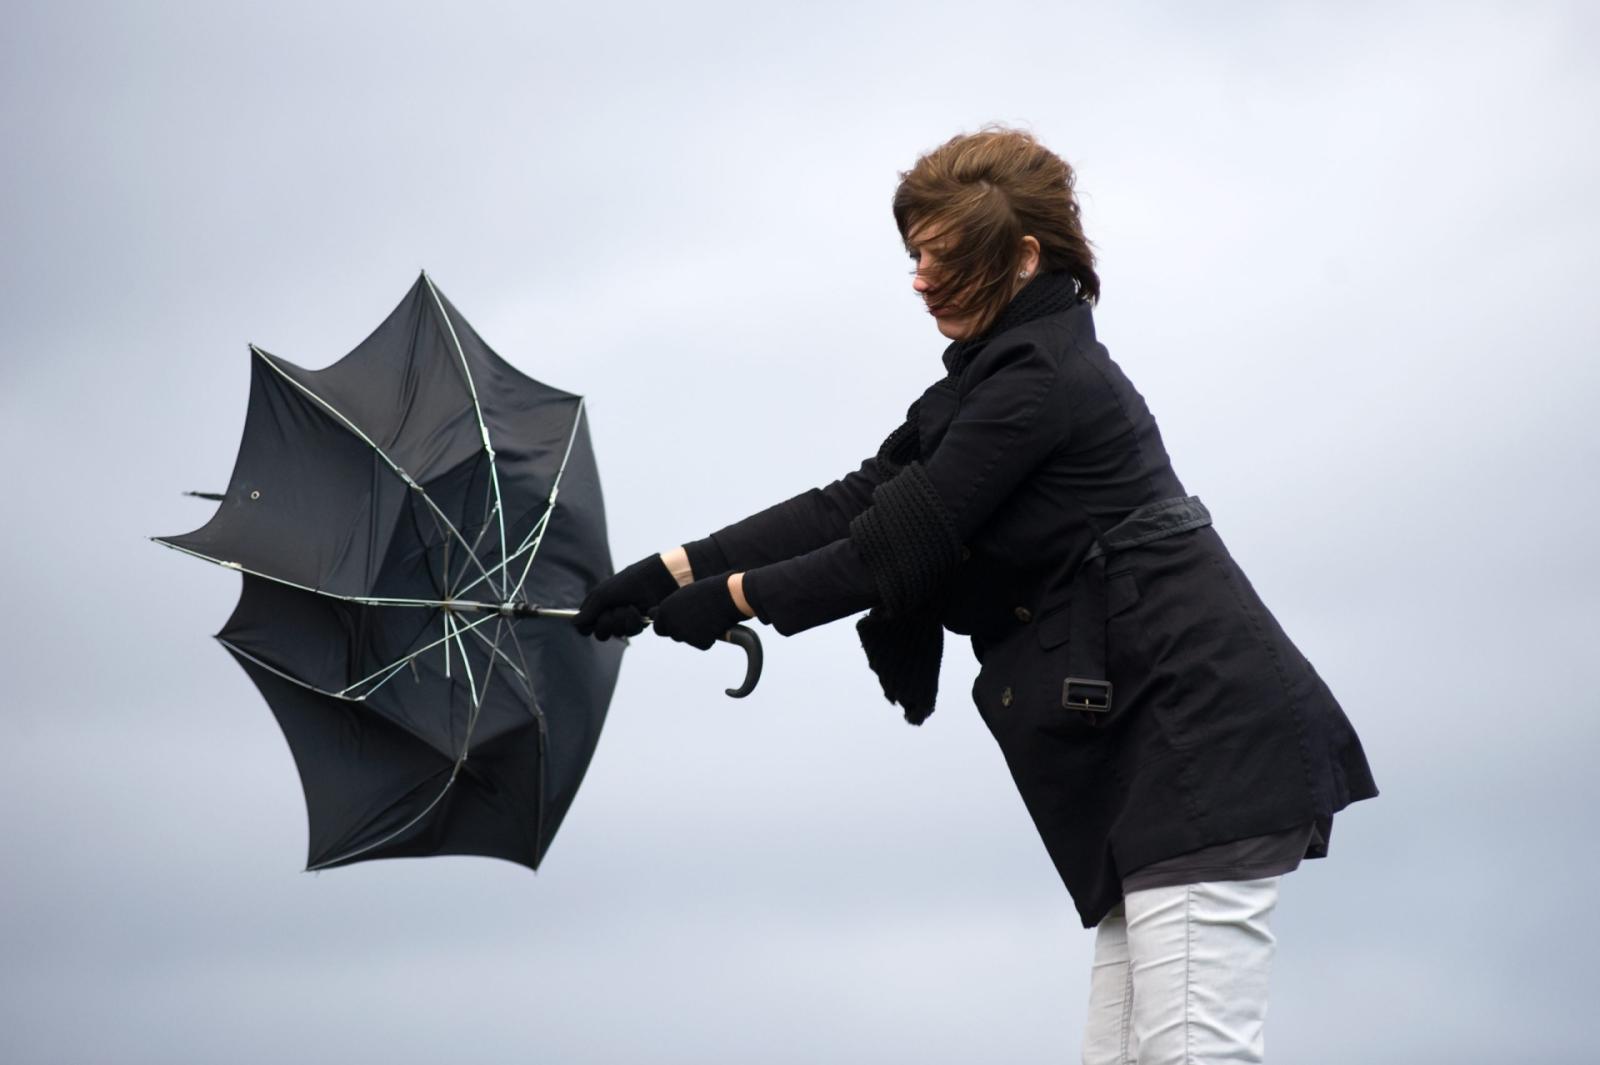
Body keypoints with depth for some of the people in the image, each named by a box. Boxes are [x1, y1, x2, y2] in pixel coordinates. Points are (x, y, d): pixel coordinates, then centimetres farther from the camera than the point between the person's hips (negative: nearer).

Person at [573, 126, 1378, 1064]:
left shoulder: (1039, 380, -12)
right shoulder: (994, 379, 20)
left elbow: (901, 549, -11)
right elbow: (857, 505, 16)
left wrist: (737, 597, 0)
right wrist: (677, 571, 10)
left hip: (1201, 734, -11)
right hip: (1153, 746, 11)